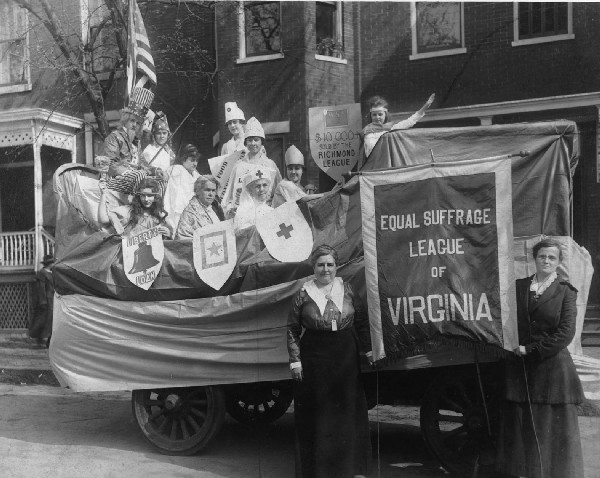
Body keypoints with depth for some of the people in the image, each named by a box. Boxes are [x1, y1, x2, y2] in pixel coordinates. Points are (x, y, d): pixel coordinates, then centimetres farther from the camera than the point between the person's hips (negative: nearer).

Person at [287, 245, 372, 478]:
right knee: (317, 414, 1)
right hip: (314, 360, -3)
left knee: (348, 411, 11)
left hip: (346, 359, 3)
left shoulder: (347, 290, 3)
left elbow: (362, 322, 9)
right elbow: (292, 330, -2)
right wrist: (295, 360, -6)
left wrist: (368, 350, 5)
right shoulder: (303, 294, -4)